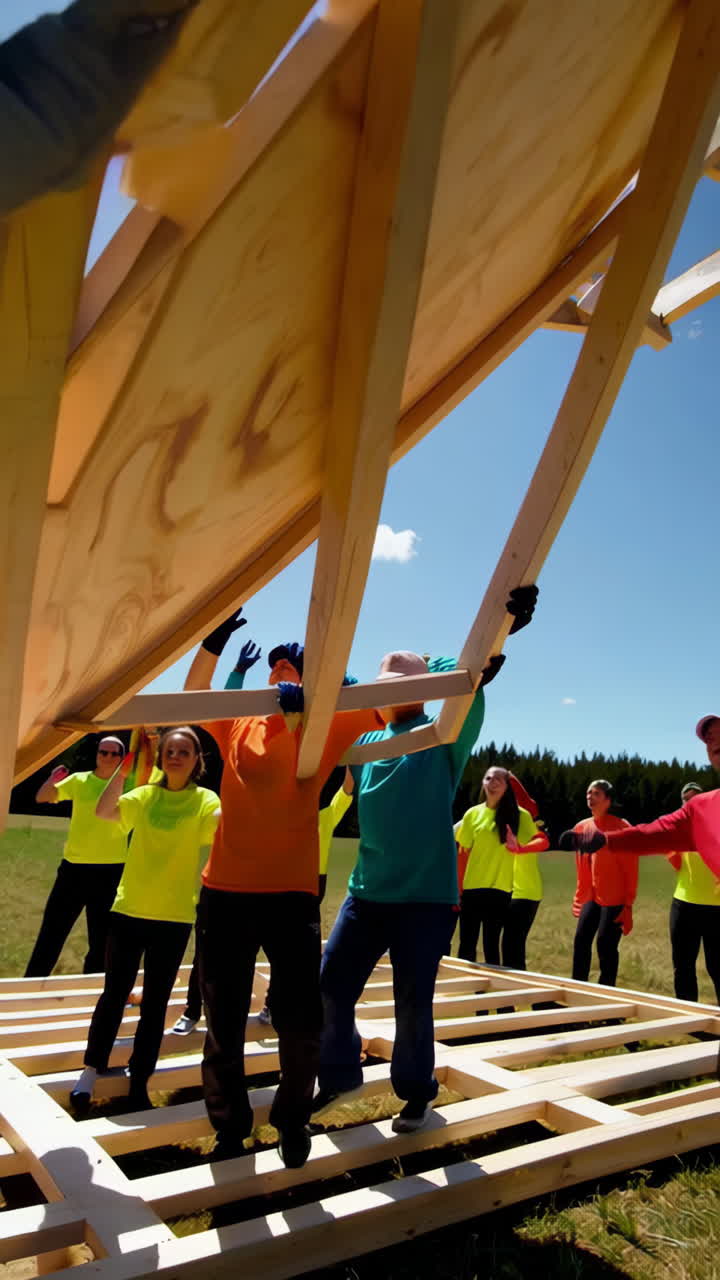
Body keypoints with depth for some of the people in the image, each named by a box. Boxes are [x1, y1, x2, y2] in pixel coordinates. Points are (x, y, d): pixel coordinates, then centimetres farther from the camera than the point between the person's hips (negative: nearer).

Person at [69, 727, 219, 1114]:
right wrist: (124, 767, -20)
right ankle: (90, 1073, 23)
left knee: (155, 1003, 9)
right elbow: (104, 812, -12)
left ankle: (139, 1082, 23)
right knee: (114, 994, 9)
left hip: (174, 917, -2)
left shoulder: (205, 800, -4)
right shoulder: (145, 795, 3)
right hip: (128, 909, 2)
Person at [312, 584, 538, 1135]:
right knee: (331, 987, 6)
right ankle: (340, 1077, 32)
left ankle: (417, 1091, 32)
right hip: (366, 892, 4)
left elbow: (471, 683, -22)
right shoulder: (365, 740, 9)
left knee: (413, 1002, 5)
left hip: (427, 896, -4)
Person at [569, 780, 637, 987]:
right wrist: (579, 896, 15)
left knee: (606, 945, -4)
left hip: (614, 898, -6)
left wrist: (629, 902, -11)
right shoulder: (581, 827, 9)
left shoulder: (621, 827, -10)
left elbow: (631, 867, -9)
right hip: (590, 897, 6)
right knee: (581, 940, 0)